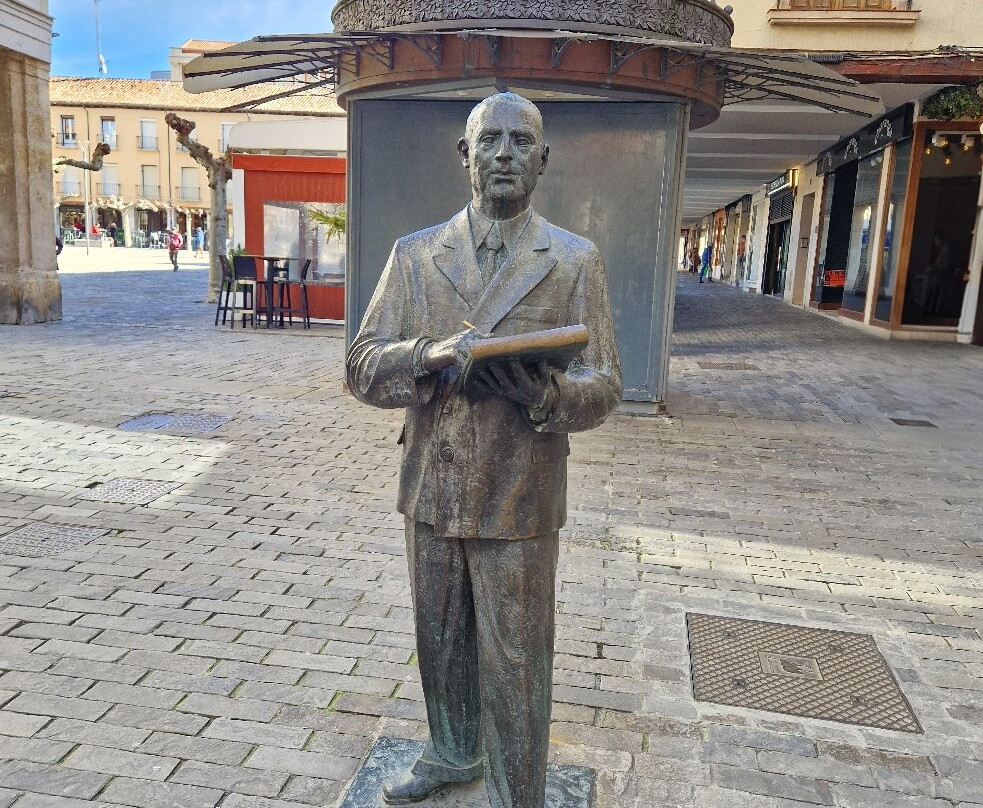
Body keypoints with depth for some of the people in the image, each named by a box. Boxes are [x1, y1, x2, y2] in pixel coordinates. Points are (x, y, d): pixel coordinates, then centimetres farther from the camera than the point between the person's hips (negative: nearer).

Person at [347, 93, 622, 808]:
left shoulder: (576, 261, -3)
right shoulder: (415, 254, 3)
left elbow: (603, 388, -4)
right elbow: (364, 369, -1)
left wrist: (544, 391, -26)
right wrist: (428, 355, -23)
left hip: (519, 504, -3)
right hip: (431, 492, 3)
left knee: (516, 663, 9)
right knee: (441, 641, 21)